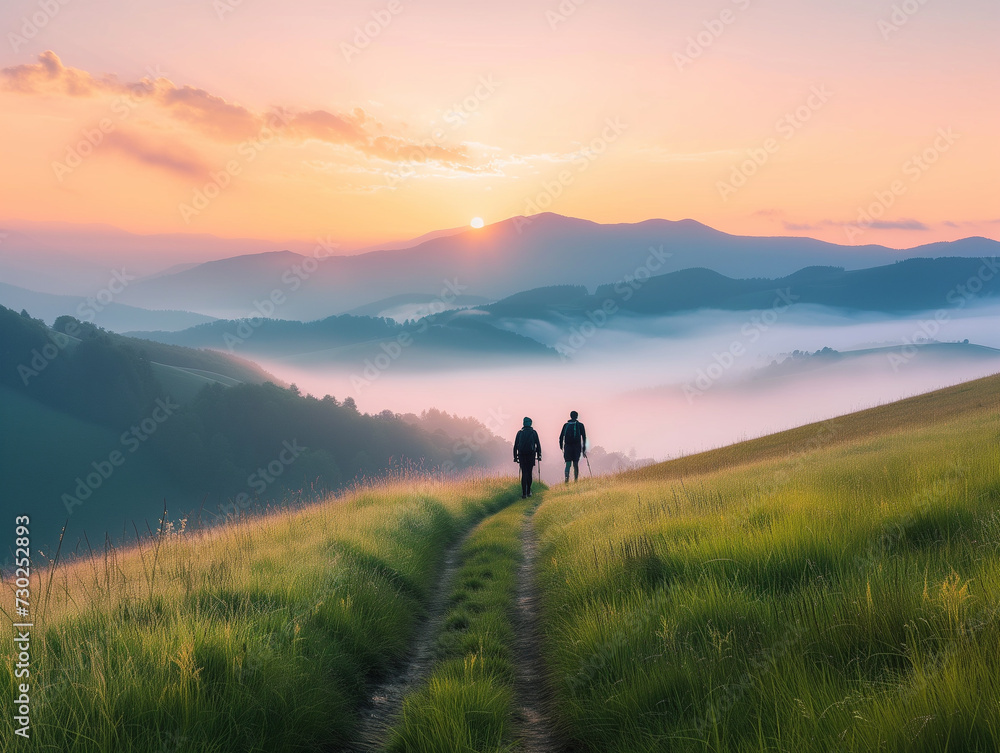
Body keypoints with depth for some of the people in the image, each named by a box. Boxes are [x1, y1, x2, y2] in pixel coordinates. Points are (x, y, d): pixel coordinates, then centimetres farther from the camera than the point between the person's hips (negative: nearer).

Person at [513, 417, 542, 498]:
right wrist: (539, 456, 8)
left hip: (521, 455, 1)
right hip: (531, 455, -1)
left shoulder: (519, 433, 8)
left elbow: (515, 446, 7)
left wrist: (515, 457, 12)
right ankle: (528, 491, 15)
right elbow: (538, 445, 2)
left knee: (524, 474, 1)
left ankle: (524, 493, -8)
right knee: (529, 473, 12)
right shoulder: (533, 432, 4)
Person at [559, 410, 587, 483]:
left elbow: (561, 437, 5)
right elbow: (584, 438, 0)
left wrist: (561, 447, 14)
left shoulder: (566, 425, 7)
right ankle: (575, 481, 6)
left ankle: (566, 479, -19)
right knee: (575, 465, 7)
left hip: (567, 447, 1)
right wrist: (584, 450, 4)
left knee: (568, 464, 0)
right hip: (577, 447, -1)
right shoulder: (580, 425, 2)